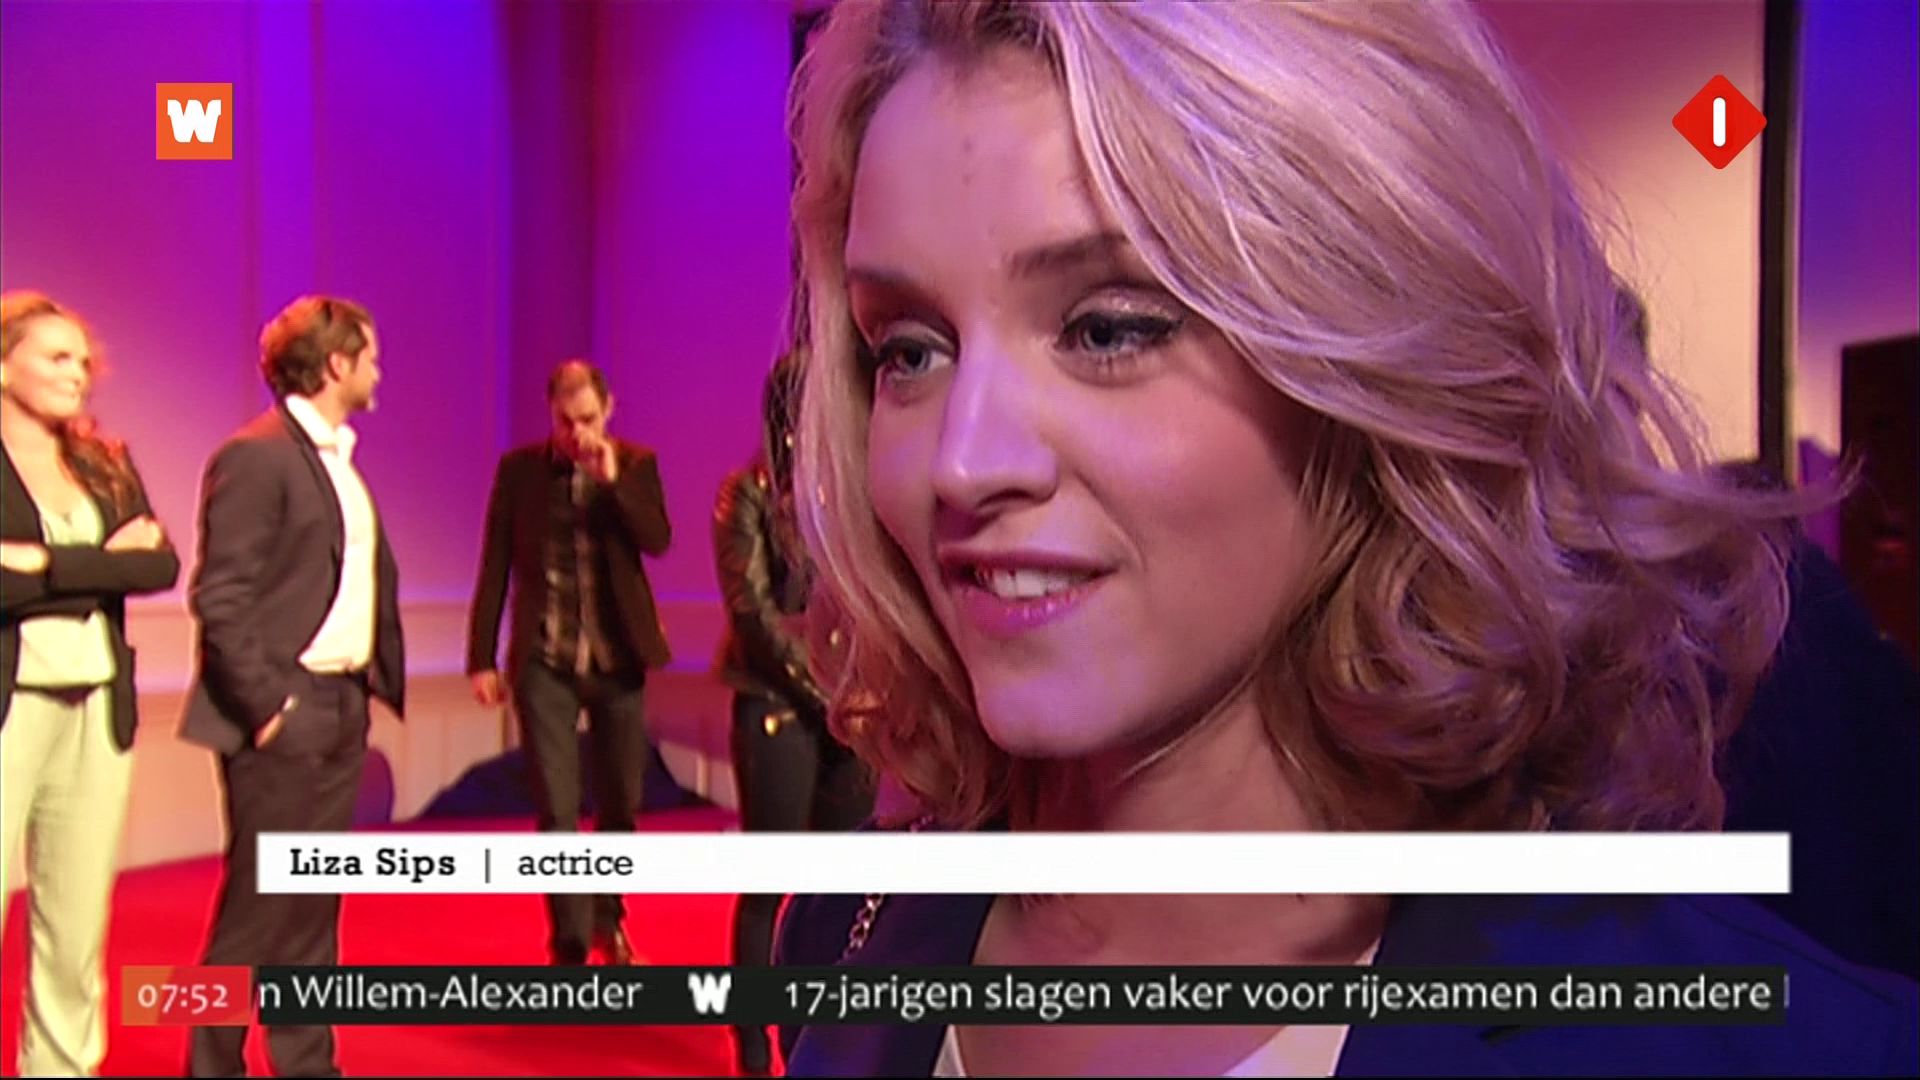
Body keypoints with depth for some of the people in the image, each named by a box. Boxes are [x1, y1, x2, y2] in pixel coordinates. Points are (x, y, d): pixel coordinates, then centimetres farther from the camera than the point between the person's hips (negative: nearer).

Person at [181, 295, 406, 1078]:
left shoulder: (339, 457, 14)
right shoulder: (254, 455, -12)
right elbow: (218, 597, -16)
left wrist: (373, 678, 7)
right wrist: (266, 705, -17)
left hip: (343, 706, 8)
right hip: (286, 711, -8)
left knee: (315, 900, 13)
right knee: (260, 901, 0)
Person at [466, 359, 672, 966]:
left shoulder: (636, 464, 1)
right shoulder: (519, 468, -1)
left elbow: (658, 541, -12)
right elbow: (494, 568, 1)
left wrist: (613, 481, -21)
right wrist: (482, 658, -1)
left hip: (617, 660, 2)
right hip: (544, 662, -1)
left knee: (620, 805, 12)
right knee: (557, 810, -5)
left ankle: (608, 924, 33)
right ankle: (569, 947, 4)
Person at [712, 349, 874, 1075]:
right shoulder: (750, 493, -3)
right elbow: (753, 612, -8)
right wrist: (823, 695, -9)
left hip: (849, 709, 5)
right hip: (777, 707, -5)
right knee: (770, 880, 0)